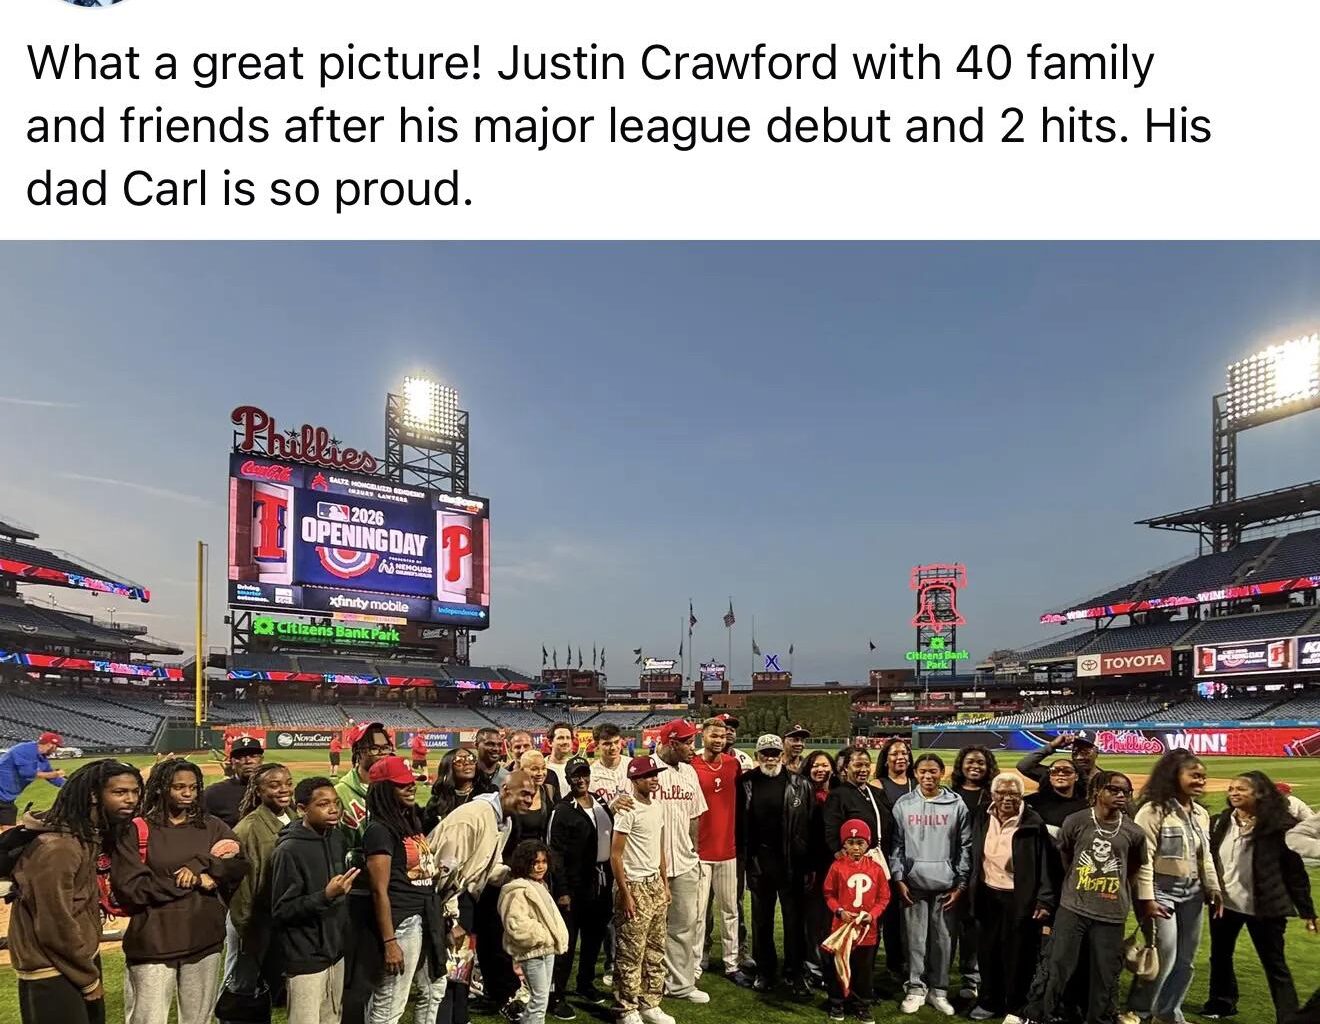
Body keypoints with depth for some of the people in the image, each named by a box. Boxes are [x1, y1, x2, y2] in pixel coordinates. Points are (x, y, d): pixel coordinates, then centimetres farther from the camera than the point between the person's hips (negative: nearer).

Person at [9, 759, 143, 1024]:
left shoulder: (92, 833, 3)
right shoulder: (57, 848, -25)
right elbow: (55, 927, -23)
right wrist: (89, 979, -13)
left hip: (81, 959, 9)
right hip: (53, 975, -9)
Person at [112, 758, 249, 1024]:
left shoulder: (212, 827, 6)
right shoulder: (137, 831, -4)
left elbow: (240, 866, -2)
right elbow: (129, 887, -11)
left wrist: (200, 865, -18)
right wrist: (192, 882, -12)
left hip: (204, 940, 3)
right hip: (153, 943, -3)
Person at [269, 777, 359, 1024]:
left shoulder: (338, 838, 4)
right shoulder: (289, 850, -17)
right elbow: (281, 911, -18)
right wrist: (325, 896, -28)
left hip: (335, 951, 7)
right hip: (304, 959, -7)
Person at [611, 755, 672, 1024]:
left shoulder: (657, 806, 9)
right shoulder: (628, 810, -15)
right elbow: (615, 855, -15)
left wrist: (665, 884, 15)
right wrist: (625, 894, -16)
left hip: (656, 885, 8)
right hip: (635, 887, -8)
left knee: (655, 950, 13)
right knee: (631, 953, 0)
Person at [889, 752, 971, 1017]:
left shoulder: (956, 805, 1)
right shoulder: (903, 804, 3)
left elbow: (966, 847, 2)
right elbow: (896, 845, 5)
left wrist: (961, 884, -1)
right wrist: (898, 879, -2)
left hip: (946, 885, 0)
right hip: (913, 883, 0)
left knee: (942, 939, 5)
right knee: (915, 938, 4)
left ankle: (938, 990, 18)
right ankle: (916, 988, 16)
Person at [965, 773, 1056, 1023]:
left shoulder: (1033, 824, -11)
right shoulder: (982, 820, 2)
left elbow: (1045, 863, -10)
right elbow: (974, 859, 9)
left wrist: (1045, 900, -14)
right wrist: (970, 894, 10)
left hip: (1020, 899, -4)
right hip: (987, 896, 4)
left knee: (1017, 955, 7)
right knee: (988, 951, 14)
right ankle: (988, 1001, 30)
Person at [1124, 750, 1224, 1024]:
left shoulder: (1201, 814, 10)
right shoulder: (1153, 810, -15)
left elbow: (1205, 856, 19)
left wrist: (1213, 888, 13)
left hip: (1192, 893, 7)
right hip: (1162, 890, -7)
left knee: (1186, 959, 13)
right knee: (1163, 956, -7)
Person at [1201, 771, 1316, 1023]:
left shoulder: (1279, 826, -13)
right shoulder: (1219, 823, 0)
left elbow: (1295, 870, -9)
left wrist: (1306, 910, -7)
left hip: (1264, 908, -5)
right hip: (1224, 903, 5)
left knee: (1275, 965, 4)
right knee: (1220, 955, 19)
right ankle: (1222, 1003, 38)